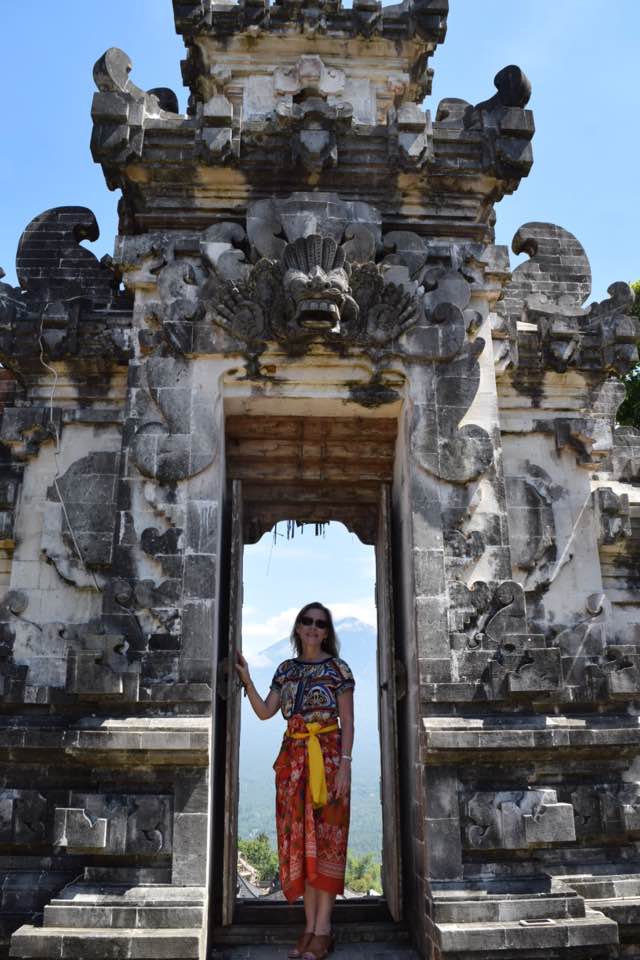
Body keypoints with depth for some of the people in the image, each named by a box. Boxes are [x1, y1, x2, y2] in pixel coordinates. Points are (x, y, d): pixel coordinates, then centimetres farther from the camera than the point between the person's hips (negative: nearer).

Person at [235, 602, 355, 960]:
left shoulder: (337, 668, -1)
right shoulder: (286, 669, 12)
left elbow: (348, 722, -3)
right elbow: (265, 712, 7)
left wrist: (344, 765, -12)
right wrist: (246, 679, -3)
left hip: (327, 757, -4)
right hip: (293, 759, 5)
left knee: (325, 838, -3)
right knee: (299, 840, 6)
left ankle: (323, 929, 3)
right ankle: (310, 926, 15)